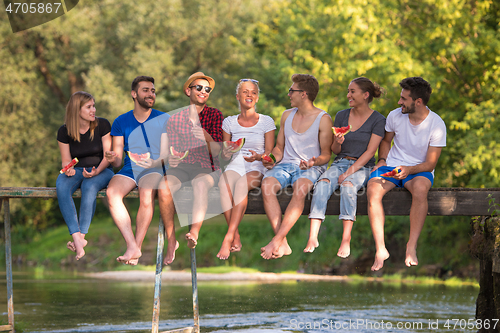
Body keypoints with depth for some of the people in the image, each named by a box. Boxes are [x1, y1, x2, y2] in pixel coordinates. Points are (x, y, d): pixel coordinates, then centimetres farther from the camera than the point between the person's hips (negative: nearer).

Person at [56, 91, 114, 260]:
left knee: (89, 187, -38)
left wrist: (97, 171, -22)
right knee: (61, 187, -33)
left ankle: (82, 236, -41)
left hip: (101, 170, -1)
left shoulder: (102, 125, -4)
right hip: (76, 170, 2)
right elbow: (66, 160, 4)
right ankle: (77, 237, -44)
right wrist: (68, 169, -20)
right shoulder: (64, 131, -2)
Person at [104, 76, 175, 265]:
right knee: (112, 192, -31)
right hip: (129, 170, 2)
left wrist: (154, 163, -21)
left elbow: (167, 155, 1)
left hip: (155, 170, -2)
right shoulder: (121, 122, 13)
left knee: (146, 194, -36)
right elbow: (118, 161, 10)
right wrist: (112, 159, -14)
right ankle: (132, 246, -34)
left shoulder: (164, 120, 8)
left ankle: (137, 246, -26)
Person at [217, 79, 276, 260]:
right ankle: (236, 238, -37)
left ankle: (228, 238, -42)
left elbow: (270, 152, 3)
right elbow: (225, 154, 16)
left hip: (257, 169, -2)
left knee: (242, 183, -38)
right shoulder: (229, 122, 14)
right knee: (224, 182, -36)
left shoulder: (266, 121, 8)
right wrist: (227, 152, -9)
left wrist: (258, 156, -19)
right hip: (235, 166, 2)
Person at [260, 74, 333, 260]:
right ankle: (282, 245, -38)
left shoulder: (323, 119, 1)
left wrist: (313, 162, -21)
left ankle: (276, 241, -43)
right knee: (267, 185, -31)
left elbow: (326, 154, 1)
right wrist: (273, 158, 0)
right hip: (285, 165, 4)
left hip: (310, 167, -4)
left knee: (300, 190, -39)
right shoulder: (287, 116, 17)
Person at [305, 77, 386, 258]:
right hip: (339, 163, 3)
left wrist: (350, 172, -17)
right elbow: (335, 150, 15)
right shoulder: (341, 116, 13)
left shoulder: (378, 120, -1)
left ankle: (346, 239, -43)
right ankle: (313, 237, -40)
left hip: (362, 167, -3)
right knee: (322, 183, -29)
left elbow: (370, 151, -8)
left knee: (348, 185, -37)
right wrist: (337, 143, -10)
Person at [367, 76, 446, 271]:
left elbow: (430, 164, -10)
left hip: (419, 170, -3)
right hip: (392, 166, 3)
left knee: (420, 188, -40)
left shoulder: (437, 125, -11)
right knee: (372, 190, -30)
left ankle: (411, 247, -33)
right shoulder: (395, 116, -1)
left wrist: (408, 170, -27)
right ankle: (380, 249, -30)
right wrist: (382, 161, 1)